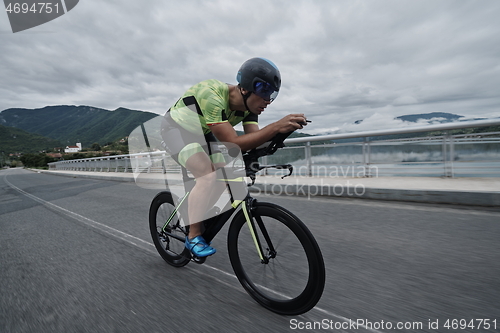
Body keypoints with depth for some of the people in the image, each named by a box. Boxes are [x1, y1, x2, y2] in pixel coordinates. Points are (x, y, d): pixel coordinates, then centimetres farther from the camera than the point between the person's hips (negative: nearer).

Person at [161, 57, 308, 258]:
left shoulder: (249, 104, -14)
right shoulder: (212, 96, -37)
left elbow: (253, 139, -21)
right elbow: (233, 144, -44)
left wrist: (277, 133, -40)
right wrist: (276, 126, -50)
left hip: (202, 133, 7)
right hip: (178, 129, -7)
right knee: (208, 177, -25)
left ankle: (202, 219, 17)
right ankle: (193, 237, -8)